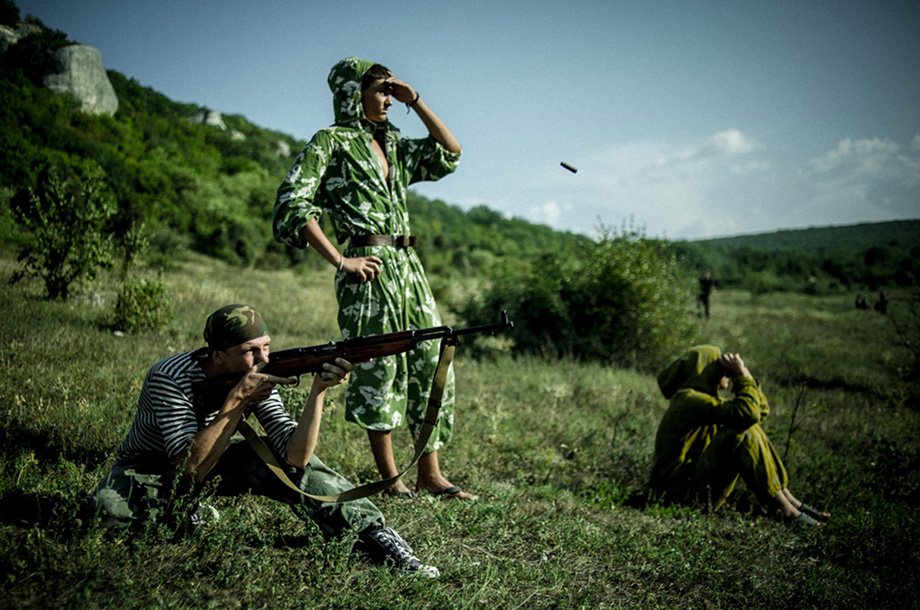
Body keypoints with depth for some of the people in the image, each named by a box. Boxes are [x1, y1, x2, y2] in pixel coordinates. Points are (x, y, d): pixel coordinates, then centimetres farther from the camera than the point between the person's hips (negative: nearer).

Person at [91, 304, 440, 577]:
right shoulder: (170, 379, -30)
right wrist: (237, 401, -40)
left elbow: (295, 456, -29)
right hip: (151, 468, -2)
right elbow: (191, 470, -36)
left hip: (212, 461, 2)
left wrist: (319, 390, -41)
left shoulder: (258, 379, -19)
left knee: (295, 460, -24)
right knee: (110, 508, -35)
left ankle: (376, 537, -19)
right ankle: (189, 513, -6)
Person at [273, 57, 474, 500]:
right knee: (378, 367, -2)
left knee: (432, 364, 6)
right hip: (369, 268, -8)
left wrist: (414, 102, 12)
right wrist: (339, 261, -15)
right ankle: (390, 477, 10)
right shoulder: (331, 141, -2)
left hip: (408, 265, 8)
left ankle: (430, 473, 14)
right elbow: (292, 204, -11)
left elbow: (449, 153, 18)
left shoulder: (393, 145, 19)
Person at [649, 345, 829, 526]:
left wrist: (744, 373, 2)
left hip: (698, 482, 10)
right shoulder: (688, 399, -17)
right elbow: (747, 413, -28)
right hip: (681, 489, -10)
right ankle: (784, 509, -18)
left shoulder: (705, 398, 13)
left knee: (750, 427, 5)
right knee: (742, 433, -22)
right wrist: (742, 374, -15)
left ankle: (788, 499, 0)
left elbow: (761, 410, 14)